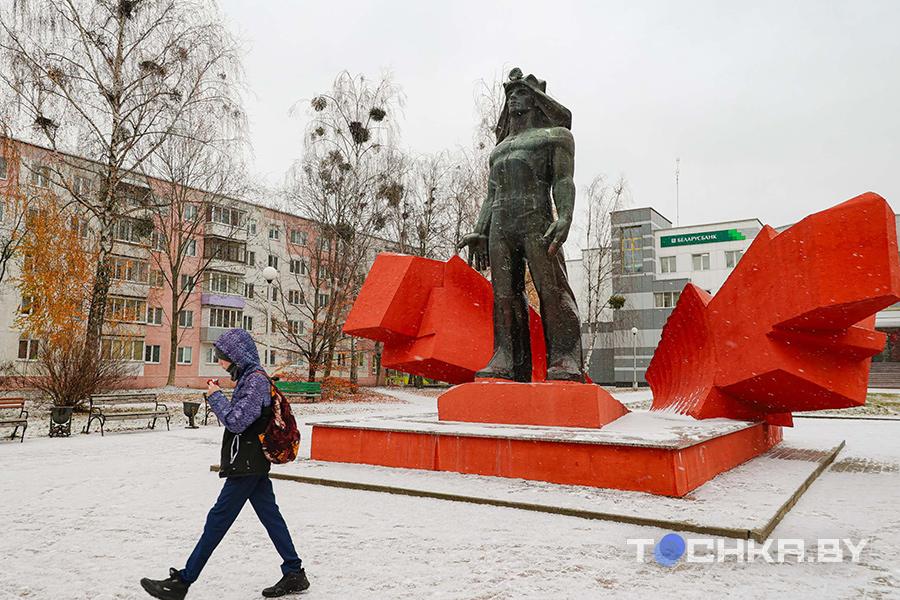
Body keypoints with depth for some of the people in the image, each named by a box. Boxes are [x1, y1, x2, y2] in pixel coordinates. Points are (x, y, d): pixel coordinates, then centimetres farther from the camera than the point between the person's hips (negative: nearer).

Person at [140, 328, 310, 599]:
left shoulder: (255, 379, -17)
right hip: (254, 464, 10)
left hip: (246, 466, -10)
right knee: (270, 516, 11)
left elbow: (236, 422, -20)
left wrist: (215, 396, -11)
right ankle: (294, 574, 17)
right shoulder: (249, 378, 14)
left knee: (217, 521, -2)